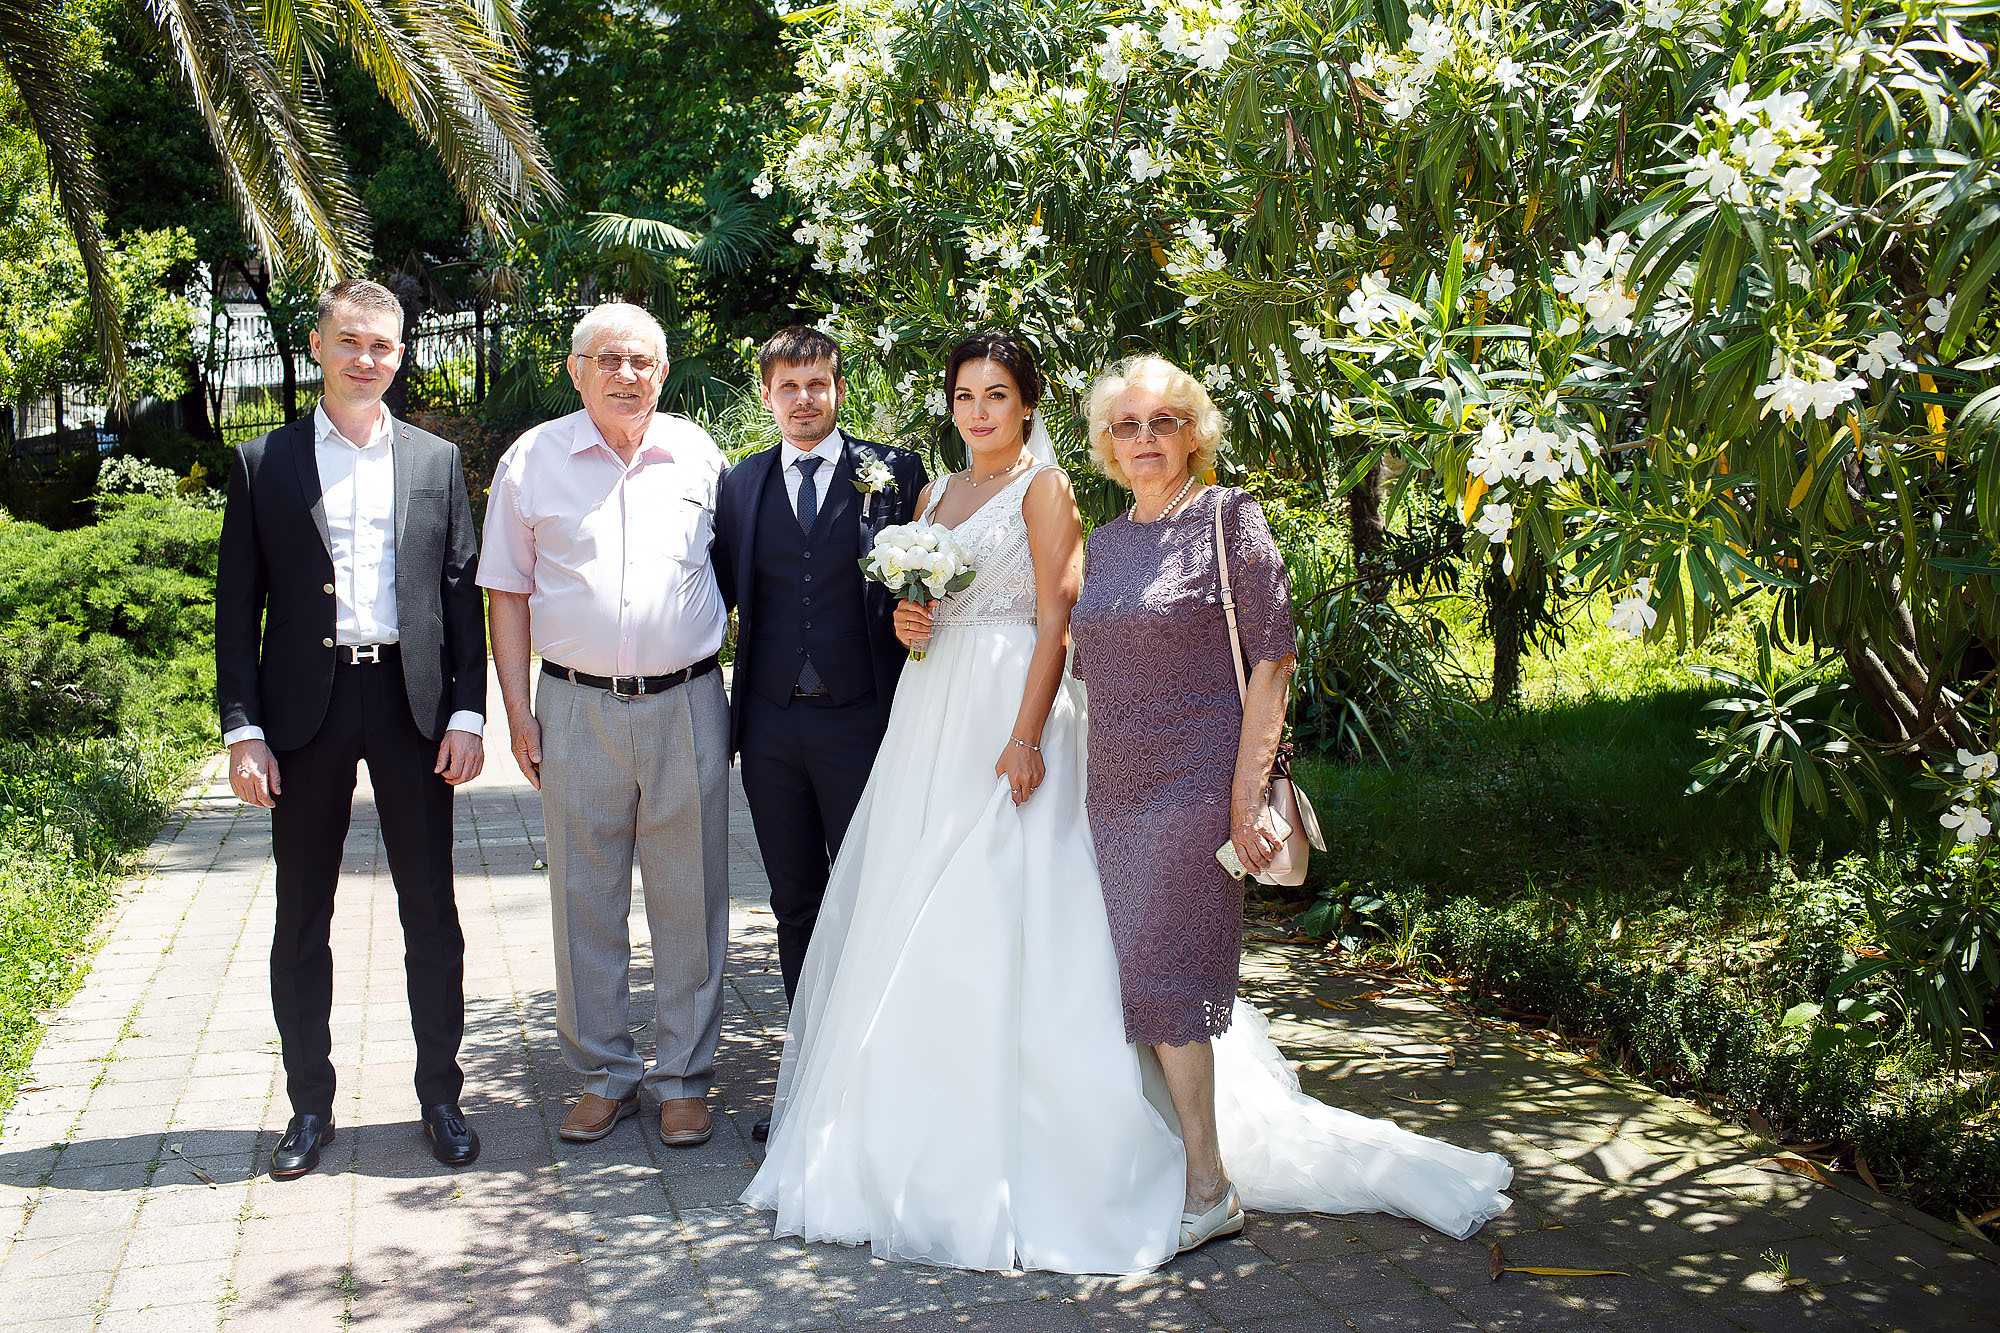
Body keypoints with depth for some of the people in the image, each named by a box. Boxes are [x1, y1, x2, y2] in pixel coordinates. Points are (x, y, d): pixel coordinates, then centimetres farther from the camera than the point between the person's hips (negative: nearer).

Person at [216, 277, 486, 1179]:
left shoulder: (436, 461, 8)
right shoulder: (263, 463, 4)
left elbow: (463, 592, 7)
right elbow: (238, 606, 2)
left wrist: (467, 711, -2)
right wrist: (242, 729, -5)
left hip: (411, 702, 1)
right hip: (305, 707, 0)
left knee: (431, 914, 6)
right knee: (301, 920, 8)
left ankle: (441, 1096, 19)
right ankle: (310, 1105, 21)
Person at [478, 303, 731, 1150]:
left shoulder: (698, 456, 6)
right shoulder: (531, 461, 3)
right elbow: (509, 592, 5)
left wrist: (739, 695, 4)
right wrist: (517, 713, 0)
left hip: (686, 705, 0)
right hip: (576, 709, 0)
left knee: (689, 902, 5)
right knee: (585, 902, 7)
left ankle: (683, 1079, 18)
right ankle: (603, 1074, 22)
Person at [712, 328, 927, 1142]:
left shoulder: (892, 474, 1)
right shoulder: (741, 484, 10)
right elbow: (723, 592, 11)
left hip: (860, 717, -3)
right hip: (770, 723, 4)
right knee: (795, 906, 12)